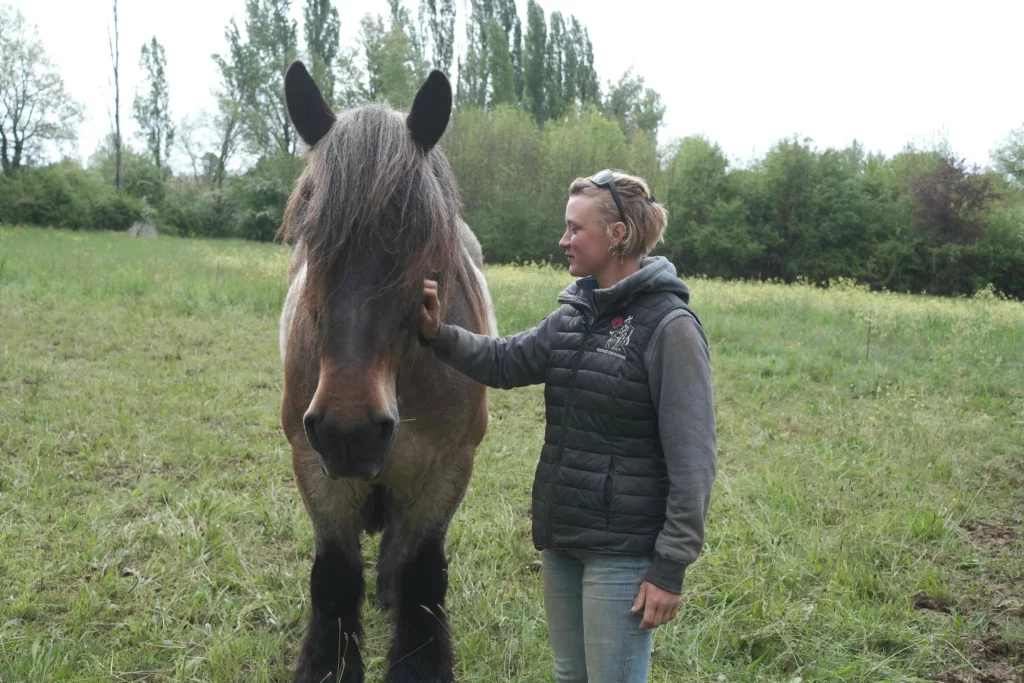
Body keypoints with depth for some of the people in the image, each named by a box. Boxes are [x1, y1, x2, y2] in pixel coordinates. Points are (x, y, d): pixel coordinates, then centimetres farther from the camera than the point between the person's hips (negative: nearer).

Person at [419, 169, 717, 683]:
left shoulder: (669, 326, -16)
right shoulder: (575, 315, 7)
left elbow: (692, 458, -17)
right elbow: (505, 362, 14)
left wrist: (671, 567, -18)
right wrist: (437, 334, -3)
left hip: (622, 549, -8)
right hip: (561, 537, 8)